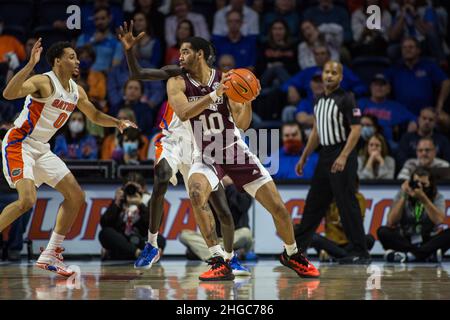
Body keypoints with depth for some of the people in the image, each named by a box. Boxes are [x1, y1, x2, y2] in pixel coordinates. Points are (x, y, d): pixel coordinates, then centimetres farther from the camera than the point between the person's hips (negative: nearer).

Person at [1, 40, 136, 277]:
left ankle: (50, 255, 11)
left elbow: (95, 116, 24)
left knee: (76, 196, 7)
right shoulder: (44, 82, -19)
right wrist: (31, 64, -43)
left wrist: (118, 123, 6)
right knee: (27, 200, -27)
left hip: (41, 149, 9)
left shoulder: (76, 91, 7)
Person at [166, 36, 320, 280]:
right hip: (206, 156, -1)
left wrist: (248, 101, -25)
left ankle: (291, 255, 28)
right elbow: (183, 114, -24)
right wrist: (215, 94, -33)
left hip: (235, 151, 1)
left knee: (278, 208, -1)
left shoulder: (227, 79, -5)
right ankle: (219, 263, -27)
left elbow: (243, 124, -7)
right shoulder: (178, 83, -5)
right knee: (196, 193, -34)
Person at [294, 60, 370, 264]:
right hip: (325, 156, 8)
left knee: (347, 205, -7)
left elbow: (356, 129, -15)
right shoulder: (320, 100, 15)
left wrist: (343, 157, -24)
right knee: (314, 204, 11)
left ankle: (360, 253, -3)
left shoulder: (346, 99, -9)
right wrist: (303, 158, 22)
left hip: (342, 157, -8)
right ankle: (297, 246, 17)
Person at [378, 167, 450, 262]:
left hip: (429, 241, -1)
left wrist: (423, 198, -26)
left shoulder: (437, 197, 0)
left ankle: (409, 255, -37)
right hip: (405, 241, 1)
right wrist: (403, 197, -16)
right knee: (382, 231, -24)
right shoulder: (402, 195, 2)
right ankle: (429, 254, -34)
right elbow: (391, 223, -10)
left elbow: (439, 220, -19)